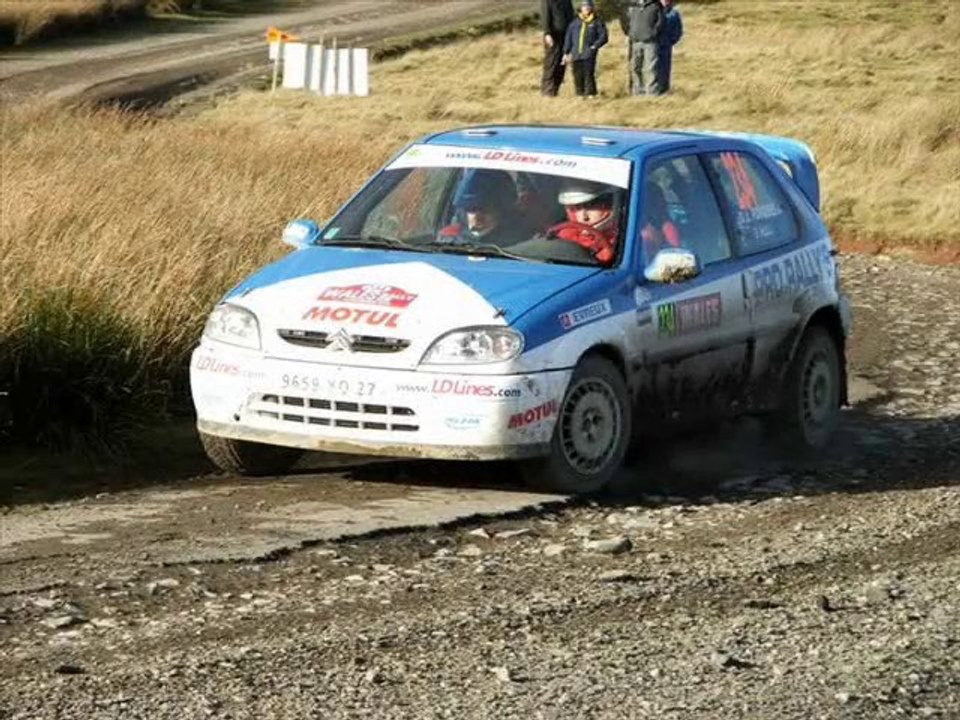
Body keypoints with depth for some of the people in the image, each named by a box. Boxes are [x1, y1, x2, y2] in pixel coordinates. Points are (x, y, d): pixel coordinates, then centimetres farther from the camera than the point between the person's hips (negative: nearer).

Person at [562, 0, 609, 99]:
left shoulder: (598, 21, 4)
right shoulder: (575, 22, 13)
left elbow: (603, 37, 1)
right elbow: (568, 38, 16)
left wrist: (595, 46, -11)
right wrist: (566, 53, 12)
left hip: (589, 54, -3)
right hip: (576, 54, 3)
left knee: (589, 73, -11)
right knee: (578, 76, 3)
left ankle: (590, 93, -4)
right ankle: (580, 94, 14)